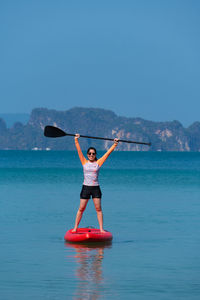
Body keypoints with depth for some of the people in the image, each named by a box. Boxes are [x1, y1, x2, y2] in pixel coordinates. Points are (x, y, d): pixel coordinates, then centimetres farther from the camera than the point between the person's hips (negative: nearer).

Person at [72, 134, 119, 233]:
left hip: (96, 188, 0)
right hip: (86, 187, 0)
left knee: (98, 209, 0)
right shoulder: (84, 162, 3)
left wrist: (115, 144, -4)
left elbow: (108, 152, 1)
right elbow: (79, 150, -3)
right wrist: (76, 140, -11)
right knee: (81, 208, 2)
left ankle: (101, 228, 3)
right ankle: (75, 227, 9)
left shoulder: (98, 163, 3)